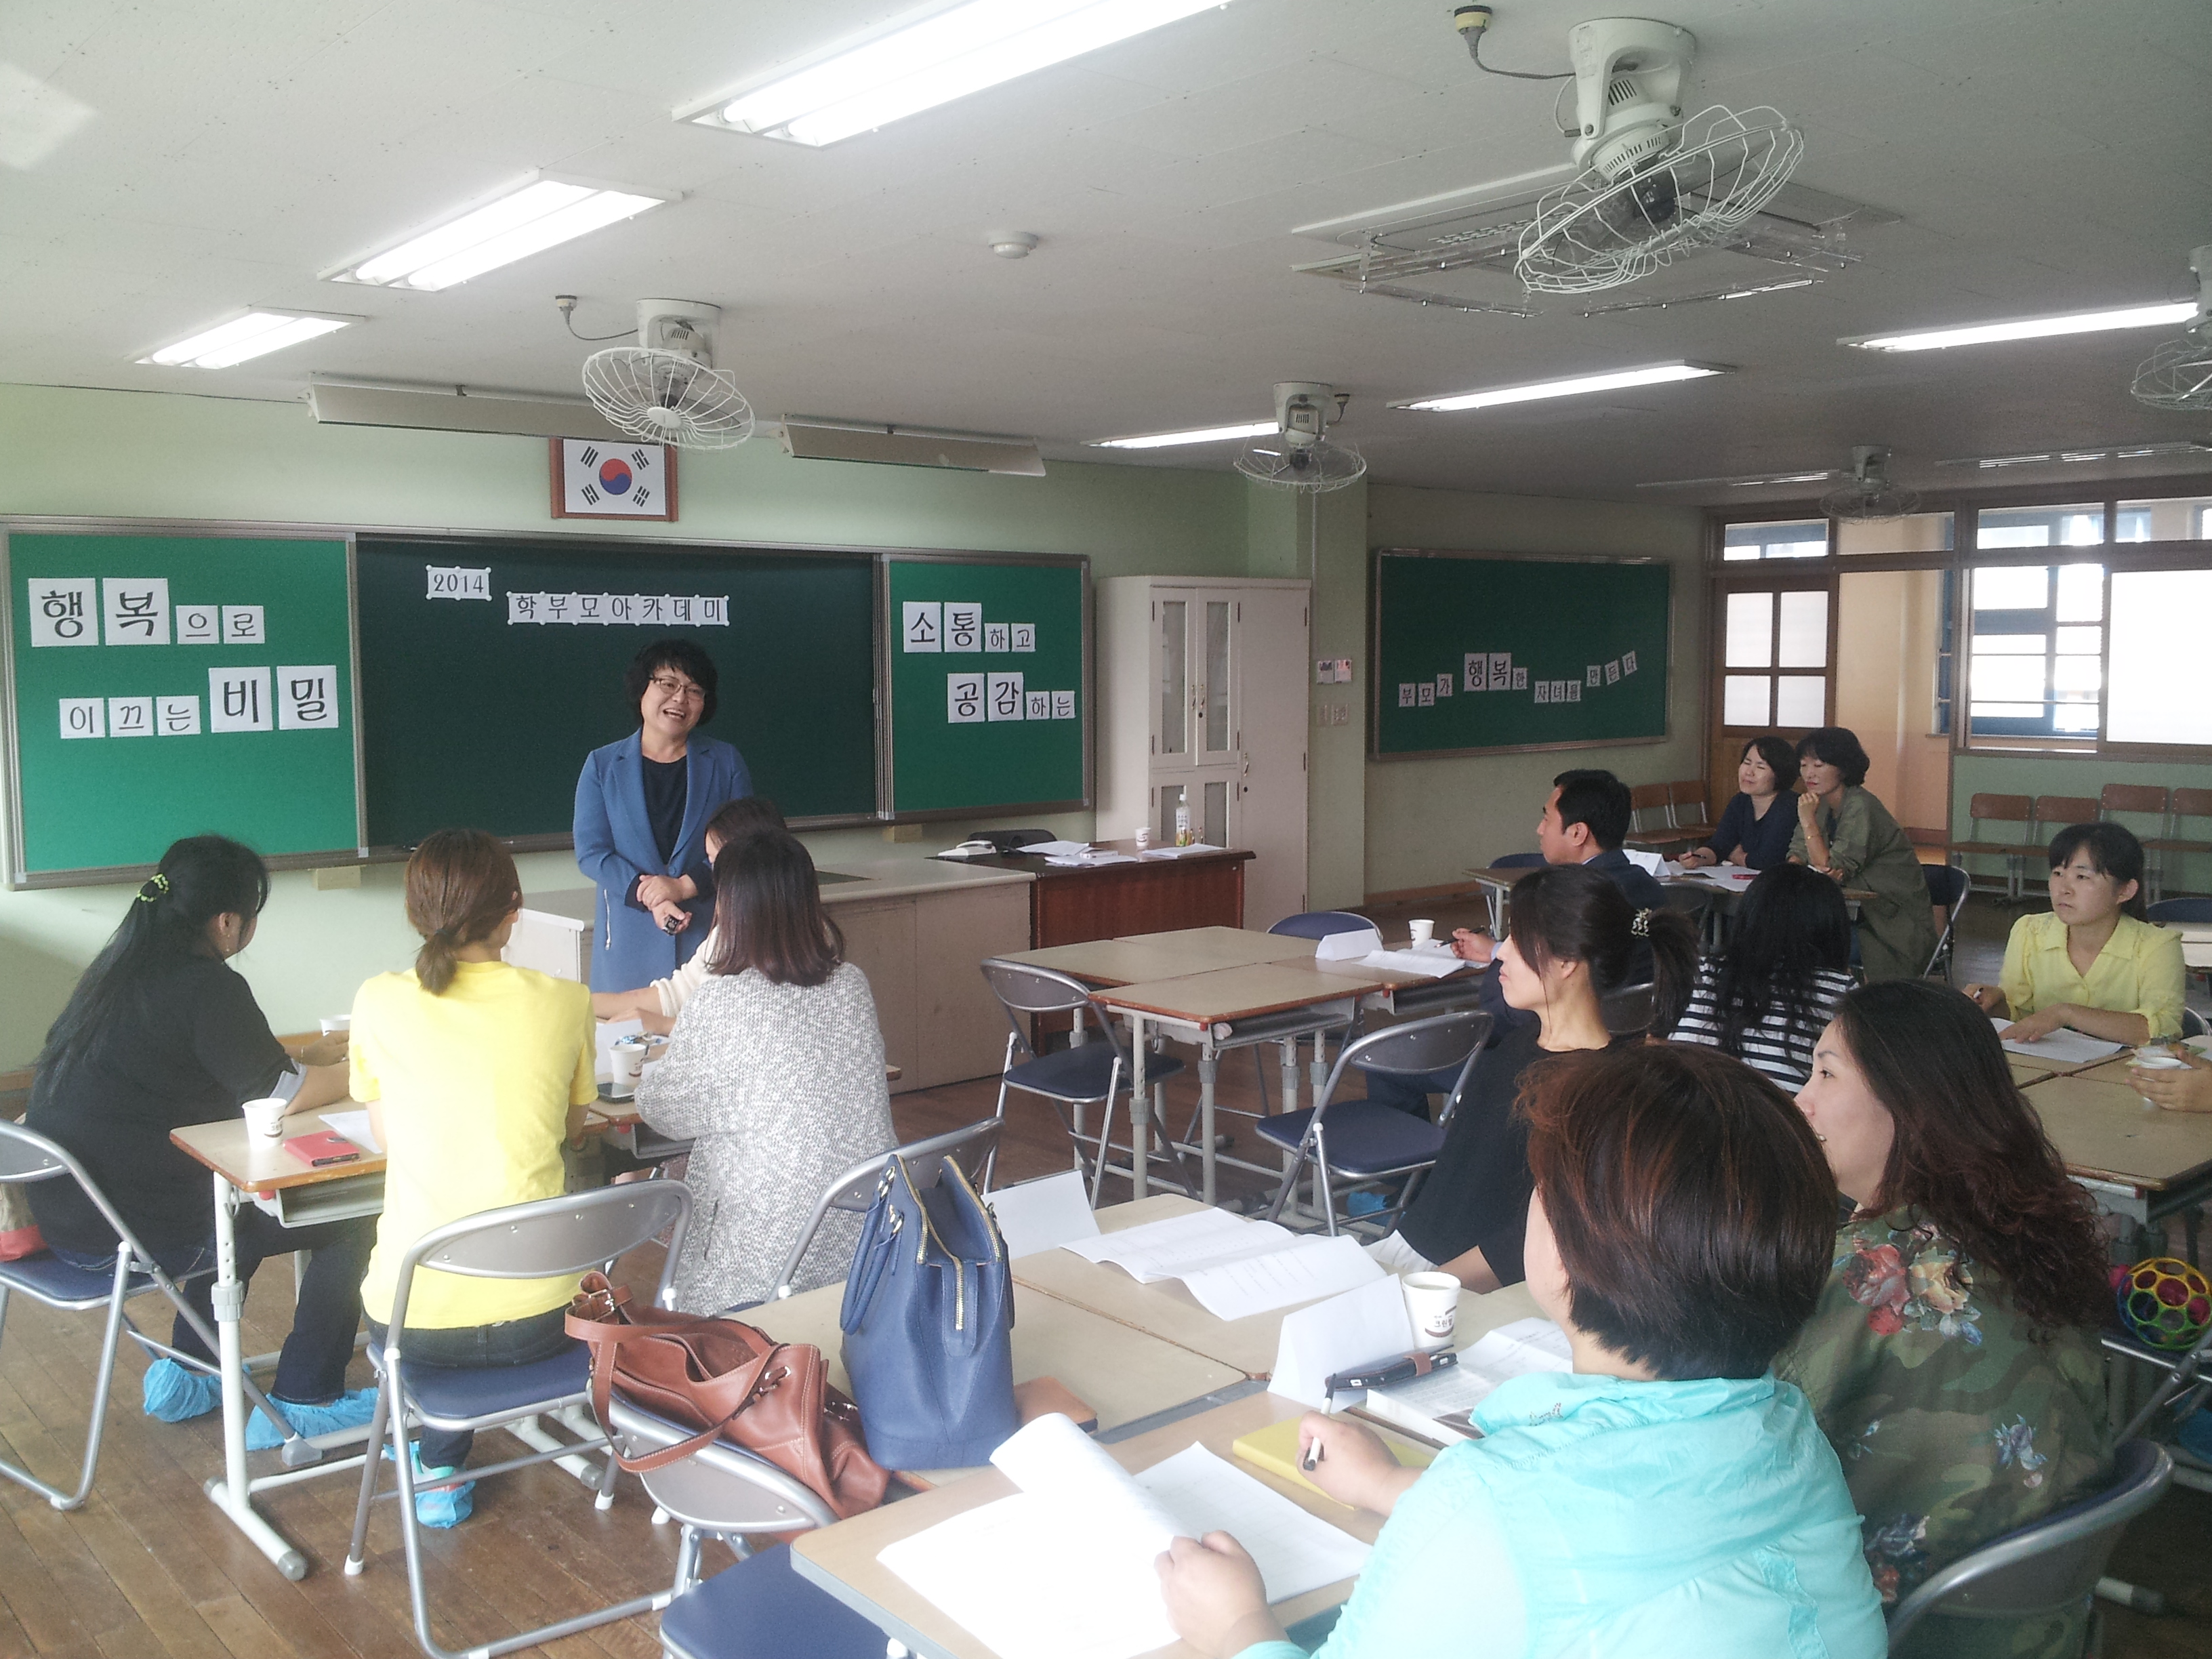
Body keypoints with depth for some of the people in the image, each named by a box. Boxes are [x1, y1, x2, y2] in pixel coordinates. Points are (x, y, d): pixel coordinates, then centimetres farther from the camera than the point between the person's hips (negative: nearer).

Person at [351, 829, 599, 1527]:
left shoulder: (380, 1002, -7)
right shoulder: (564, 1003, -7)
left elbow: (386, 1135, 8)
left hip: (417, 1321, 1)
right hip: (538, 1317, 0)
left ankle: (439, 1470, 37)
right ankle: (440, 1461, 39)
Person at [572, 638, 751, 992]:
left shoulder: (726, 763, 8)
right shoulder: (602, 765, 8)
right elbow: (591, 853, 1)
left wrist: (685, 885, -13)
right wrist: (651, 898, -13)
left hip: (711, 936, 0)